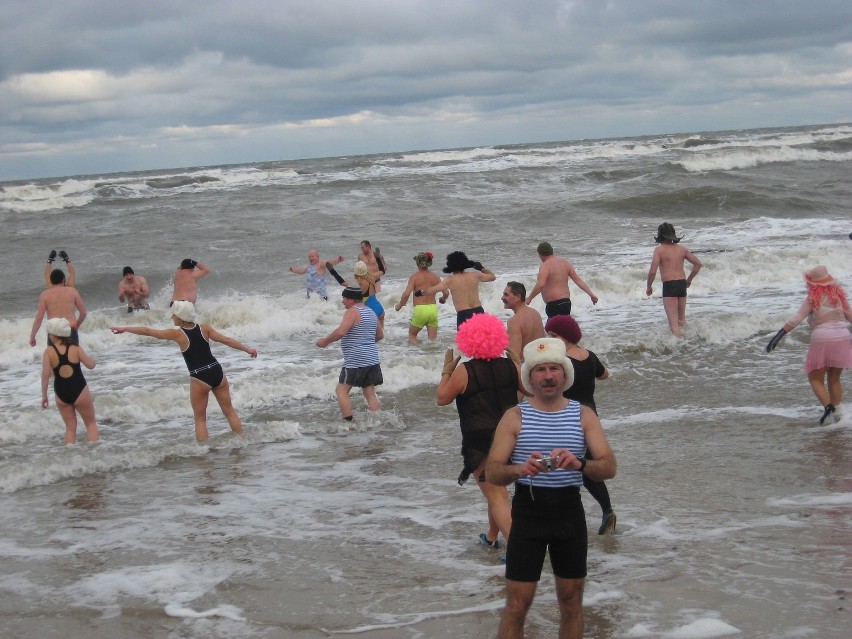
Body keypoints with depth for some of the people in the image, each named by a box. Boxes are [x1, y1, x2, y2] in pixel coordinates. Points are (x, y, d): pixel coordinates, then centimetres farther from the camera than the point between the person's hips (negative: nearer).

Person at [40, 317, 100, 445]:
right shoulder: (75, 348, -6)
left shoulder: (49, 352, -7)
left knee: (70, 427, 15)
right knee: (91, 423, 15)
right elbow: (91, 365, -5)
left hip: (61, 394, 1)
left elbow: (45, 374, -13)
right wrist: (82, 354, 14)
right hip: (79, 391, -1)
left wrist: (44, 395, -5)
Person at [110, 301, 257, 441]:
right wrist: (247, 349, 14)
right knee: (229, 411, 15)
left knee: (200, 418, 10)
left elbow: (147, 331, 0)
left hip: (200, 378, -4)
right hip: (217, 372, 4)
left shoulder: (177, 334, -7)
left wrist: (124, 329, 10)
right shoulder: (204, 328, 3)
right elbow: (226, 340, 4)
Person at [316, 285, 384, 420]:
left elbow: (341, 332, -24)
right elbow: (380, 335, 25)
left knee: (341, 390, -1)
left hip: (356, 360, -9)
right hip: (372, 359, 9)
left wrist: (325, 341, -12)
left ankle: (349, 422, -9)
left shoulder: (352, 312, -11)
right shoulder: (371, 312, 16)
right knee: (370, 394, 10)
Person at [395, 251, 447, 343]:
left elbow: (406, 294, -14)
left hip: (420, 309, -3)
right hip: (433, 309, 3)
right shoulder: (435, 277, 6)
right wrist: (443, 299, 27)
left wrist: (399, 305, 2)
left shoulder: (415, 276, -5)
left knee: (412, 335, 17)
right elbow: (445, 293, 4)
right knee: (433, 339, 9)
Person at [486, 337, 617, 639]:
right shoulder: (515, 417, -1)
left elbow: (609, 467, -6)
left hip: (570, 513, 2)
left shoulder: (583, 415, 2)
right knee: (516, 605, -1)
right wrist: (519, 469, -28)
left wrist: (579, 464, -27)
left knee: (572, 602, 13)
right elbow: (492, 472, -6)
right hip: (527, 512, -2)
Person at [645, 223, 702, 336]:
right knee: (682, 319, 22)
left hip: (669, 286, -6)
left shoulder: (659, 250, -5)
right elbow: (698, 264, 12)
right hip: (682, 284, 6)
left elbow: (652, 271, -13)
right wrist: (689, 280, 22)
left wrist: (649, 287, 1)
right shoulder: (682, 249, 11)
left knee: (673, 322, -8)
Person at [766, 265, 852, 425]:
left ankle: (827, 405, -15)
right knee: (834, 379, 16)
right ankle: (837, 413, 12)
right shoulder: (839, 294, 7)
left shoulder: (812, 299, -6)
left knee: (815, 378, 7)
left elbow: (796, 319, -14)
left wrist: (779, 335, -17)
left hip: (821, 340, -4)